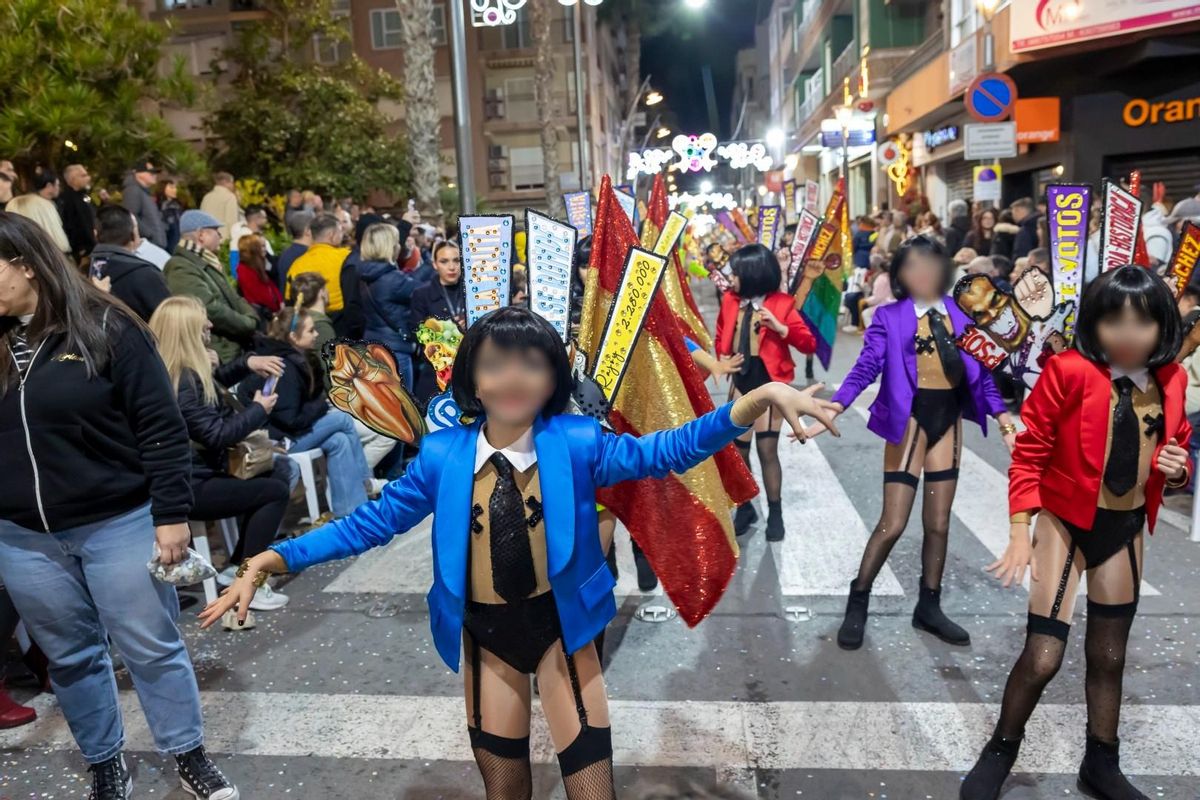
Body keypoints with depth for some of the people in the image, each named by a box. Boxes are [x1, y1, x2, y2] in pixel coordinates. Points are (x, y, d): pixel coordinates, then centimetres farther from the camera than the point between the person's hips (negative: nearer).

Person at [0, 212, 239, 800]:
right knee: (71, 658, 15)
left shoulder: (106, 328, -9)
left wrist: (171, 514, -13)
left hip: (118, 523, -4)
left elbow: (161, 426, -10)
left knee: (151, 648, 6)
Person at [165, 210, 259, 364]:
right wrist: (249, 325, -12)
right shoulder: (181, 268, -14)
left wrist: (252, 319, -1)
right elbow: (211, 310, -24)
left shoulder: (208, 264, 19)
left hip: (233, 350, 10)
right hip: (216, 358, -10)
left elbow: (234, 299, 20)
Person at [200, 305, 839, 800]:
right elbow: (371, 523, -4)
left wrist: (757, 399, -35)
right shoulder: (442, 456, -10)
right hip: (485, 634, 2)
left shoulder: (575, 443, -14)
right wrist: (275, 559, -12)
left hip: (559, 625, -1)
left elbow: (661, 452, -21)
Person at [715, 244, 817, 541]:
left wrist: (781, 328, -27)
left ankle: (775, 513, 14)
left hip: (769, 383, -5)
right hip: (740, 382, 5)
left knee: (767, 450, -3)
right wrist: (722, 358, 1)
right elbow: (721, 335, 18)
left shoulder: (781, 303, -11)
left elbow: (810, 344, -12)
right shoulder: (730, 300, 2)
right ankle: (745, 507, 26)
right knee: (737, 449, 9)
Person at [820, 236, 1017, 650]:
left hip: (948, 419, 4)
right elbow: (867, 365, -16)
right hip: (909, 418, -4)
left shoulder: (960, 314, 6)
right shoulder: (890, 316, -5)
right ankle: (857, 604, 13)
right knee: (893, 523, -6)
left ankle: (929, 607, 28)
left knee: (939, 523, 11)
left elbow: (979, 370, 8)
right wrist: (836, 406, -30)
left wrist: (1001, 413, -3)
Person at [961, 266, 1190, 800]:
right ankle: (999, 754, 19)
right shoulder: (1069, 371, -18)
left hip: (1125, 529, 5)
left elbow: (1177, 447, 16)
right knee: (1042, 657, -7)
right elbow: (1029, 453, -14)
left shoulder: (1171, 380, -1)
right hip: (1064, 522, -5)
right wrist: (1020, 533, -18)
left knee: (1109, 657, 17)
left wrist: (1178, 468, -9)